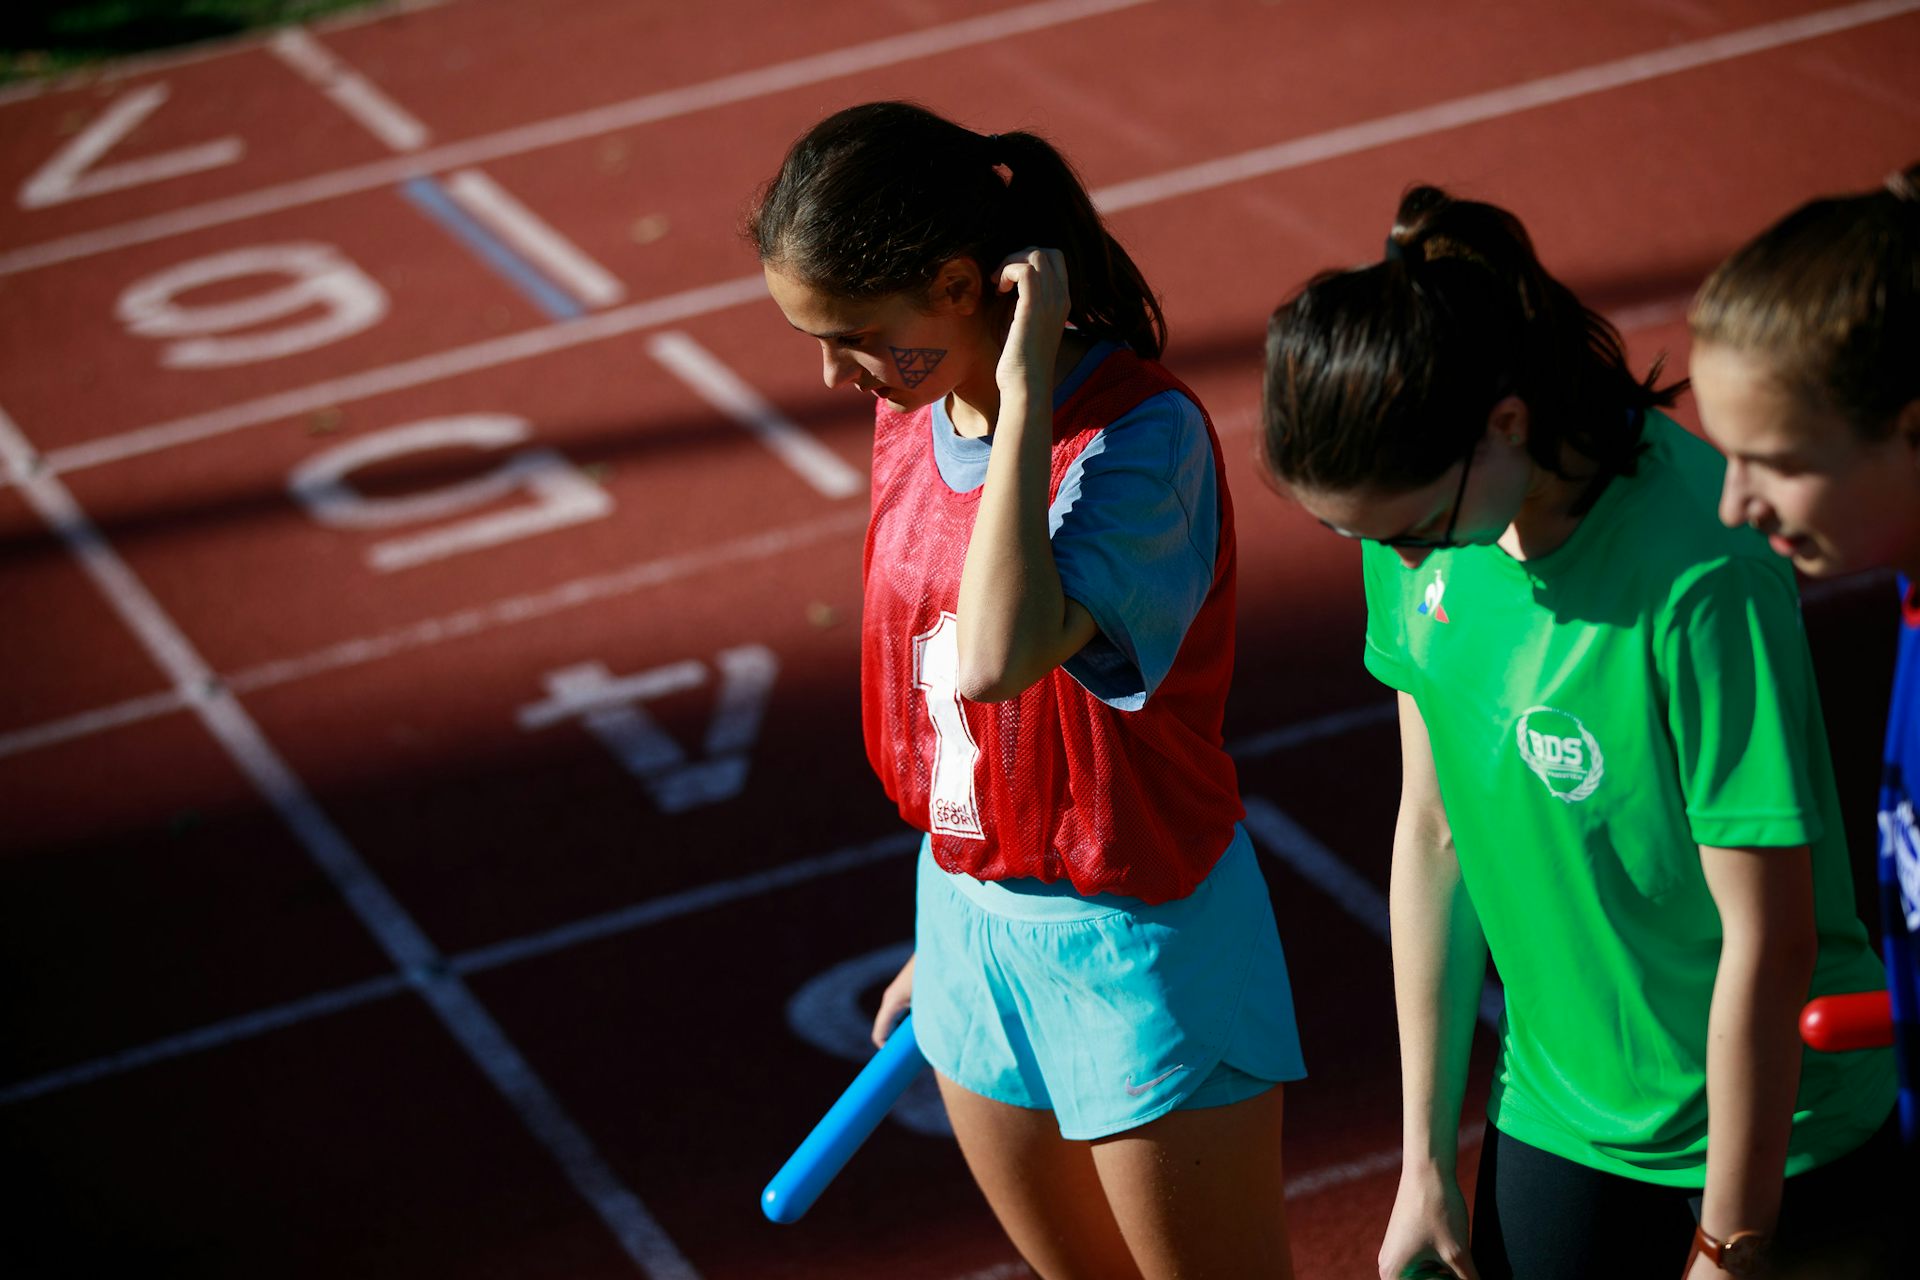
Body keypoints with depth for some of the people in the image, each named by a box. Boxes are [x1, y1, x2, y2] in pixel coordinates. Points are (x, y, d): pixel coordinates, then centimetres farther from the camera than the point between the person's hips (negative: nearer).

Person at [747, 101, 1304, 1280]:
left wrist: (1026, 396, -36)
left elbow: (997, 660, -41)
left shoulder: (1140, 434, -25)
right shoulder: (913, 413, -1)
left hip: (1135, 940, -7)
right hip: (971, 916, 7)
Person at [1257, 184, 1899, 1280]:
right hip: (1553, 1111, 5)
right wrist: (1427, 1165, 6)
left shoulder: (1700, 577, -27)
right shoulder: (1416, 520, -8)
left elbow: (1770, 944, -22)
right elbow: (1434, 830, 1)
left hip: (1766, 1132, -5)